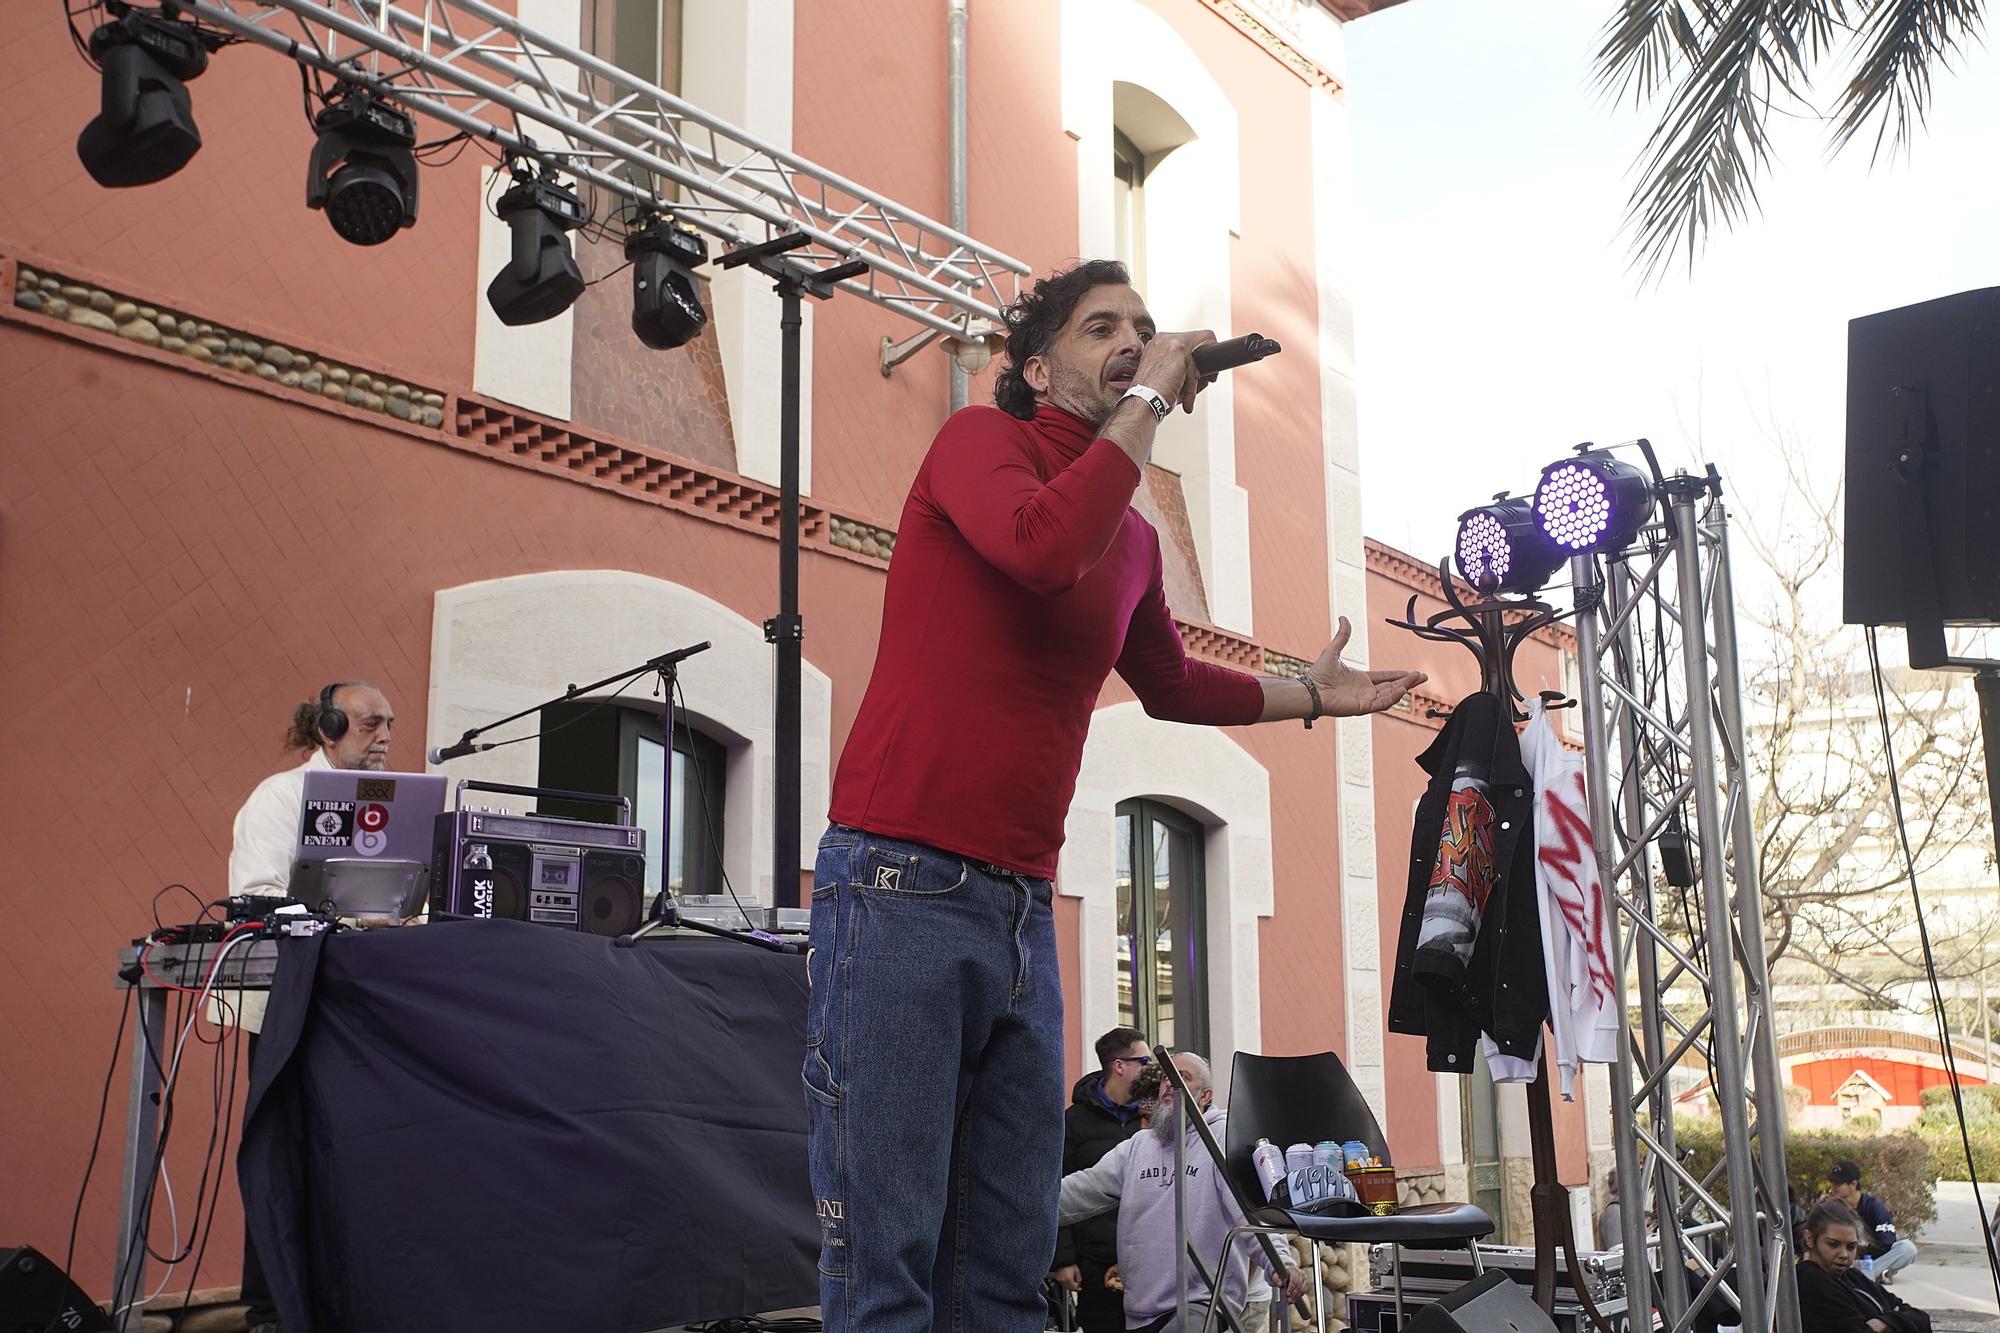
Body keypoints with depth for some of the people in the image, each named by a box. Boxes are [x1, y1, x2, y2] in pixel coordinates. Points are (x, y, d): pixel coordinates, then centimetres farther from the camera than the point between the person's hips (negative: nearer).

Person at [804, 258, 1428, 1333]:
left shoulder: (1135, 540, 18)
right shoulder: (978, 440, -1)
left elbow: (1168, 682, 37)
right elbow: (1044, 549, -24)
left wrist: (1308, 695, 35)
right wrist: (1152, 399, -13)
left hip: (1024, 909, 7)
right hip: (902, 882, -7)